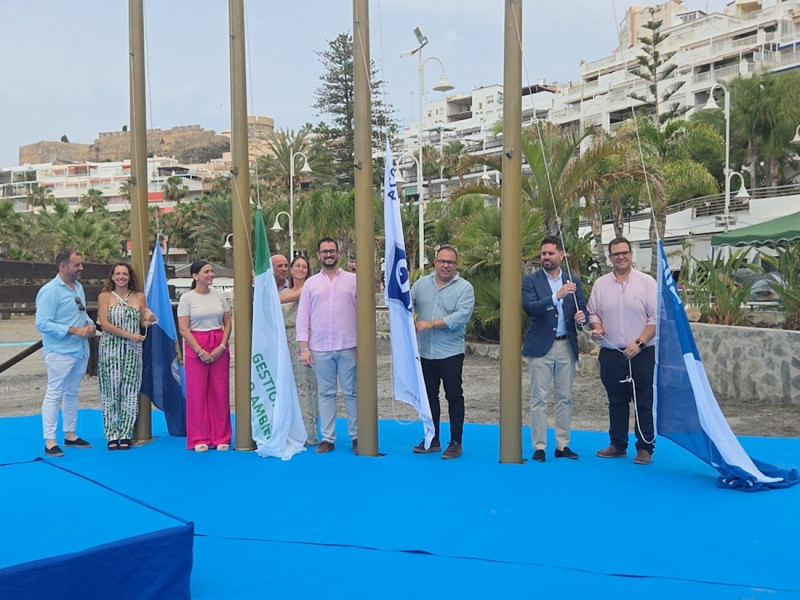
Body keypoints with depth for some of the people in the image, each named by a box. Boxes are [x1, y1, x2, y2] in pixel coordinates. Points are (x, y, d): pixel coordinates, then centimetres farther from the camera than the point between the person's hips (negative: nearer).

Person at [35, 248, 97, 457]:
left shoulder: (78, 287, 10)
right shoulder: (50, 291, -15)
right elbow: (42, 324, -20)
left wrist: (89, 324, -3)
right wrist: (74, 330, -22)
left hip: (80, 350, 8)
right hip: (59, 352, -8)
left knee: (72, 393, 15)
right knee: (54, 394, -3)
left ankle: (70, 435, 25)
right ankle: (50, 441, 2)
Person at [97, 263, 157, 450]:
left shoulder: (140, 297, 10)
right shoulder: (105, 296, 4)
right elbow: (104, 324, -5)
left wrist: (150, 320, -9)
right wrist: (128, 335, -13)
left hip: (133, 350, 2)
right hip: (110, 348, -1)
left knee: (129, 390, 1)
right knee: (111, 389, -1)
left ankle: (125, 435, 8)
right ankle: (112, 435, 7)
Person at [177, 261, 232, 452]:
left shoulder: (219, 295, 8)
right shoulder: (187, 298, -1)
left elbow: (227, 323, 8)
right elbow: (183, 329, -6)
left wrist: (222, 346, -6)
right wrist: (200, 351, -12)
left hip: (219, 347, 3)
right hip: (196, 347, -3)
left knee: (220, 392, 2)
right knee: (197, 393, -1)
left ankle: (221, 438, 11)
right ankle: (199, 440, 8)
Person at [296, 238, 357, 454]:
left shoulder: (353, 280, 5)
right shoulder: (311, 283, 8)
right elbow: (303, 317, 6)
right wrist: (304, 348, -1)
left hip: (348, 347, -1)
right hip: (320, 348, 1)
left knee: (352, 392, 4)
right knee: (326, 393, 7)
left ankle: (356, 436, 12)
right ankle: (327, 438, 14)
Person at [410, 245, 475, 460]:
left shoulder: (464, 287, -5)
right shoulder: (421, 283, 8)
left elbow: (461, 316, -17)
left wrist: (432, 323, -21)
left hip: (450, 352, -4)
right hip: (425, 352, 4)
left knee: (454, 397, 3)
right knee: (429, 397, 13)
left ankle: (455, 442, 14)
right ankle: (432, 440, 25)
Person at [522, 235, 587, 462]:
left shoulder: (573, 281, 10)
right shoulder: (531, 281, -1)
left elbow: (582, 310, 8)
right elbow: (529, 307, -17)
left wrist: (581, 317, -15)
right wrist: (556, 296, -28)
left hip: (567, 346, 4)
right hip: (541, 346, -3)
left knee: (565, 397, 9)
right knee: (539, 398, -1)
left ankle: (562, 445, 18)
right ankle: (539, 447, 6)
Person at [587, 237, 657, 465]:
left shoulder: (646, 282, -2)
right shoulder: (601, 284, 8)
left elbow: (656, 317, -4)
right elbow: (593, 313, 15)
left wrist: (639, 343, -13)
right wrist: (596, 327, -6)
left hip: (641, 353, -3)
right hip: (611, 354, 3)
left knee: (644, 402, 1)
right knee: (616, 402, 12)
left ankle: (645, 447, 10)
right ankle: (617, 445, 23)